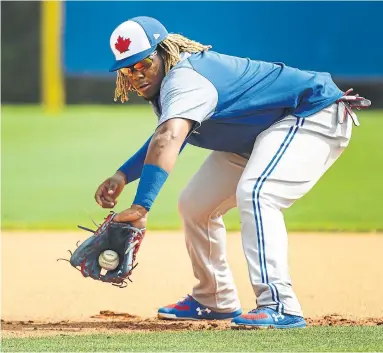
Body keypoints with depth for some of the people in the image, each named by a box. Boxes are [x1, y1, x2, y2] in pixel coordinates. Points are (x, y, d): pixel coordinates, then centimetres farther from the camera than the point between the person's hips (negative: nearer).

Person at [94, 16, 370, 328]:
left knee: (254, 193, -34)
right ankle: (215, 301, 29)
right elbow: (166, 137, 19)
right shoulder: (168, 81, 2)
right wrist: (124, 175, 4)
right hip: (259, 137, 11)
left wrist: (142, 205, -55)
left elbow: (168, 141, -45)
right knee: (195, 205, 13)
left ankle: (280, 307, -39)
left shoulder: (184, 77, -29)